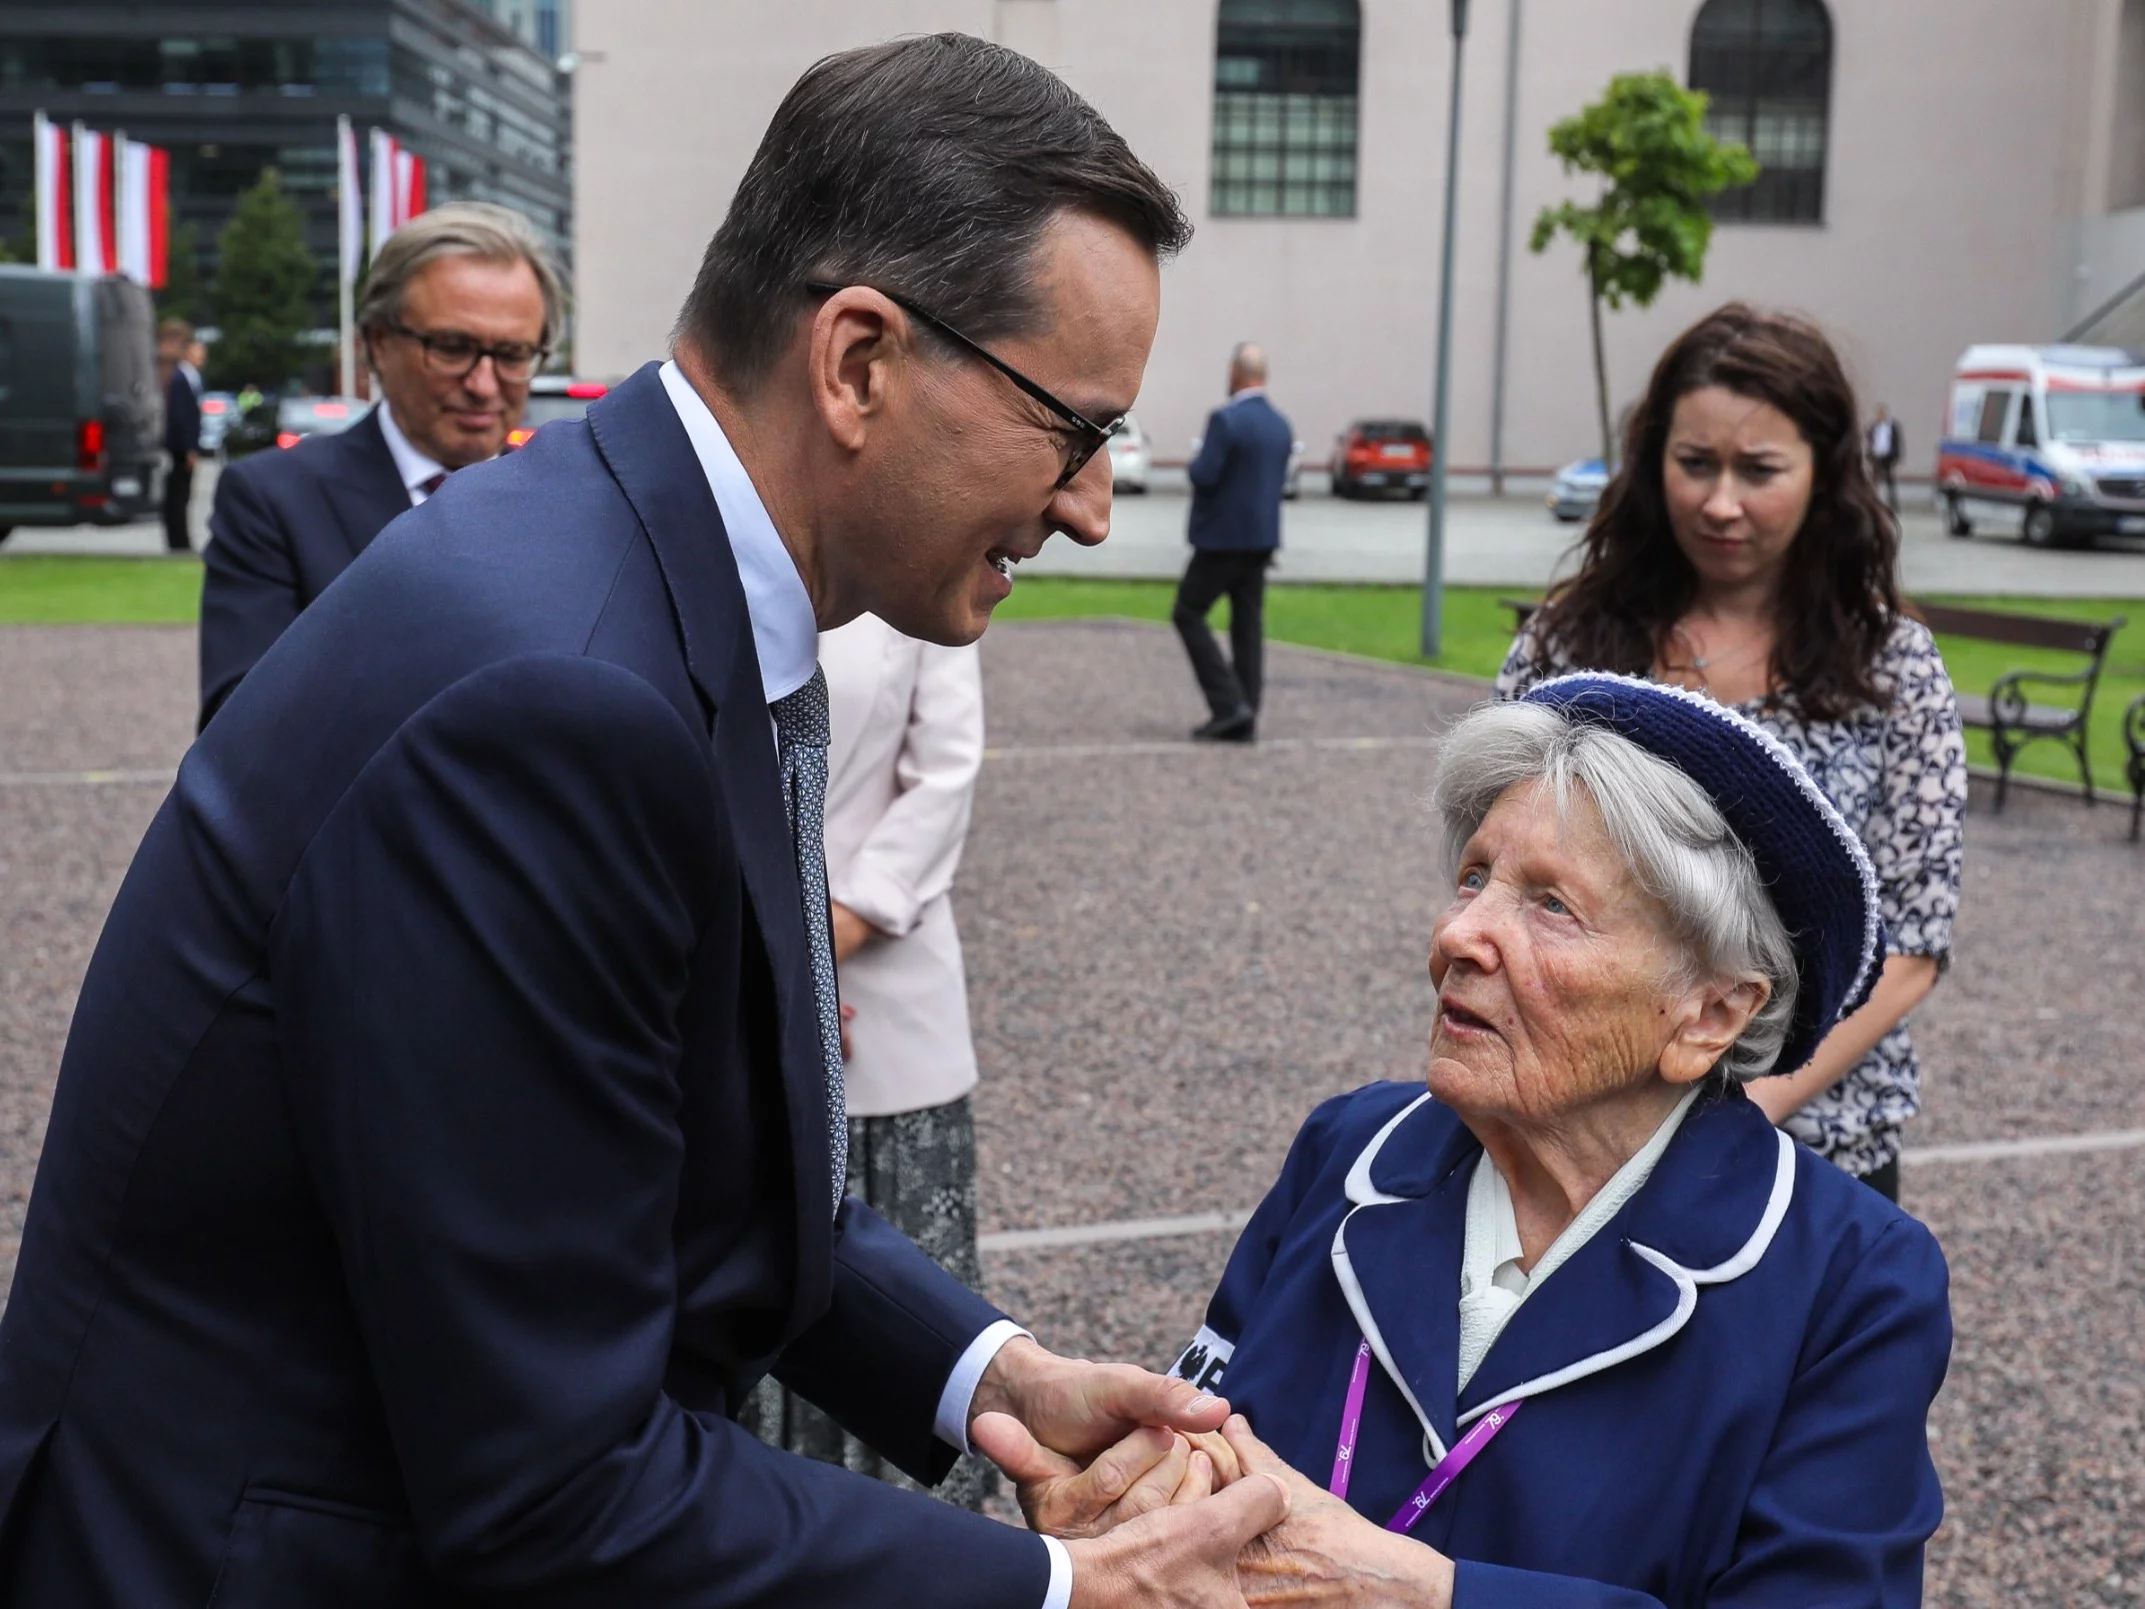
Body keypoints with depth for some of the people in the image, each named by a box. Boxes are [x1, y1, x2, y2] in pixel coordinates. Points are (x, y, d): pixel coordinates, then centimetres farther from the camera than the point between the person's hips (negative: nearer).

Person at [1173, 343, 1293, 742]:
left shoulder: (1225, 419, -16)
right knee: (1248, 626, 8)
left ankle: (1229, 705, -7)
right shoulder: (1280, 424, 9)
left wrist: (1193, 464, 1)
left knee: (1188, 614, 3)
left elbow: (1204, 476, -21)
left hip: (1223, 537, -7)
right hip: (1262, 538, 7)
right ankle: (1243, 721, 8)